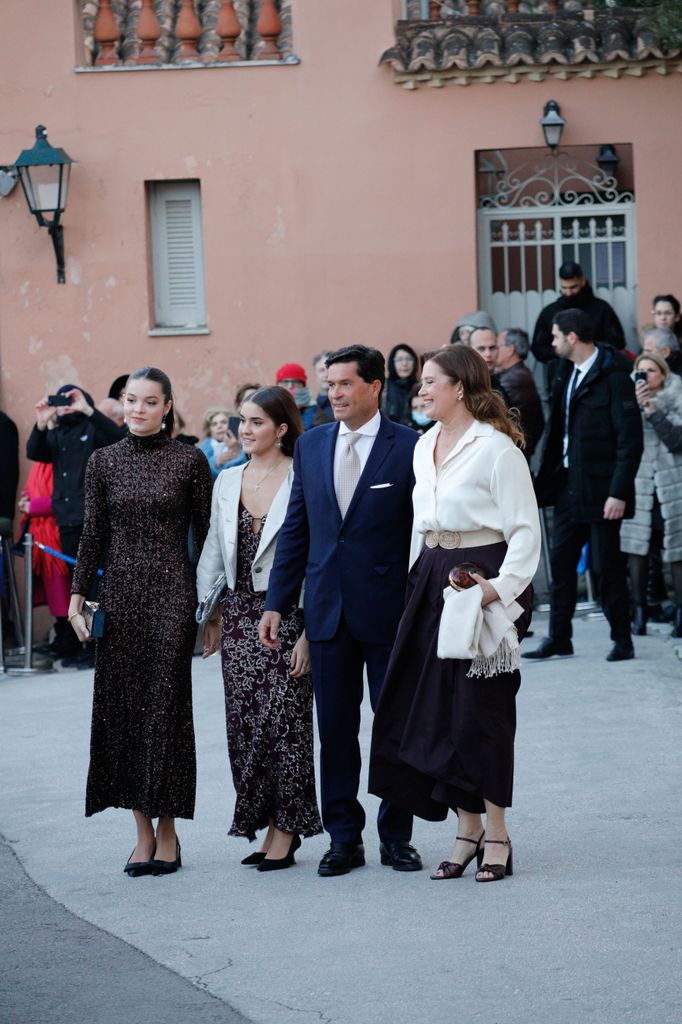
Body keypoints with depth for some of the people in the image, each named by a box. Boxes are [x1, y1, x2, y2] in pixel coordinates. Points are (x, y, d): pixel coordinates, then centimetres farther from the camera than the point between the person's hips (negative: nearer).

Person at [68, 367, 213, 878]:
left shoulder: (189, 461, -1)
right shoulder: (104, 461, 7)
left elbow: (206, 531, 2)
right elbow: (94, 534, 9)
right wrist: (77, 595, 2)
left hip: (172, 593, -3)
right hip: (119, 595, 3)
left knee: (166, 706, -3)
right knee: (121, 709, 2)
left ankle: (168, 830, 7)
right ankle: (143, 831, 9)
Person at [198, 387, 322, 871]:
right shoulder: (228, 481, 10)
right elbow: (214, 550, 16)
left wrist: (309, 630, -14)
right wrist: (208, 612, 12)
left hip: (287, 613, -6)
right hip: (240, 614, 6)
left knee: (284, 720, -4)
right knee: (245, 724, 4)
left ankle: (286, 828, 6)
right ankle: (264, 824, 13)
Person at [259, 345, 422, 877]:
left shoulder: (409, 447, -6)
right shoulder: (311, 445, 8)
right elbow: (296, 528, 11)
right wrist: (277, 603, 7)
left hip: (389, 610, -4)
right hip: (328, 608, 4)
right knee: (335, 728, 7)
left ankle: (397, 836, 16)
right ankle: (344, 838, 16)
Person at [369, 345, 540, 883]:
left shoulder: (496, 447, -13)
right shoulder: (424, 446, 11)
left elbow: (525, 529, -14)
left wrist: (502, 587, -24)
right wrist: (416, 581, 15)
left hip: (482, 576, -8)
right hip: (433, 577, 8)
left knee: (482, 706, -4)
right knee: (434, 706, 6)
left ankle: (496, 833, 6)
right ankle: (467, 828, 14)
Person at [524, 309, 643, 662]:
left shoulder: (613, 377, -14)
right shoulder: (566, 373, 10)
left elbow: (630, 439, -16)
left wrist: (618, 492, -19)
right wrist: (545, 480, 9)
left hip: (600, 490, -7)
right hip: (569, 486, 8)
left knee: (607, 565, 0)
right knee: (561, 561, 9)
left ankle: (622, 639, 12)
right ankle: (559, 638, 16)